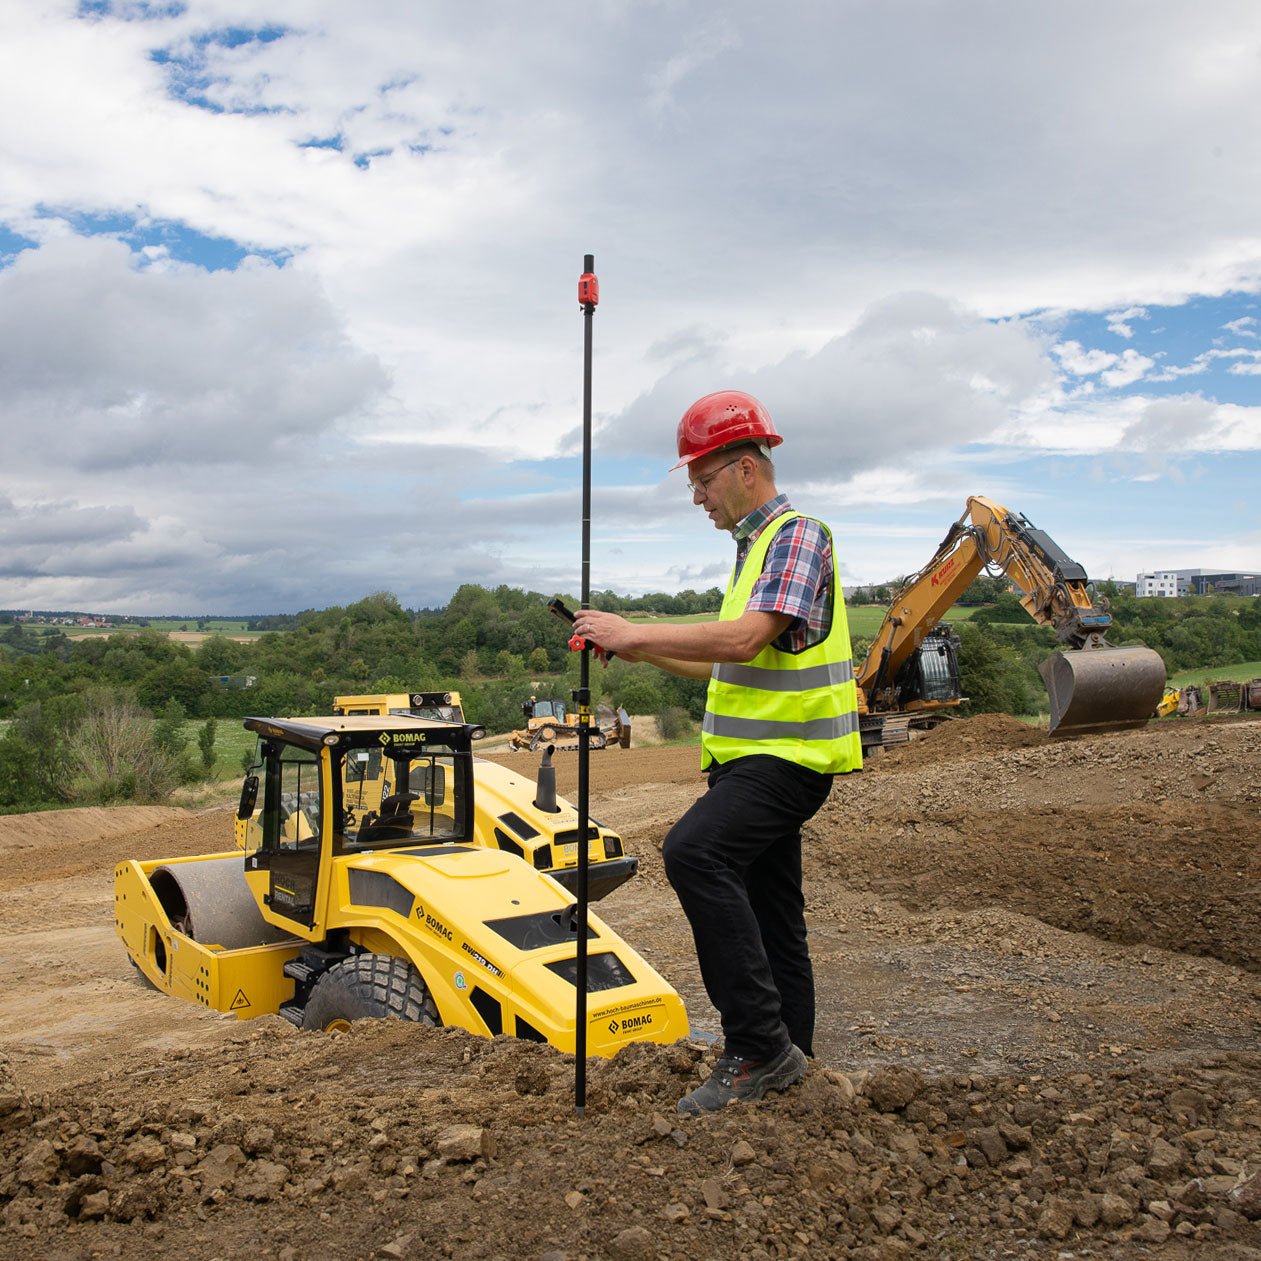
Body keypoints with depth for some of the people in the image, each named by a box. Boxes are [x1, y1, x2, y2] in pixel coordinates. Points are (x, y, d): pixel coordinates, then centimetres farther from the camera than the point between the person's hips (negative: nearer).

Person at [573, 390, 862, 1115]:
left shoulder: (798, 537, -11)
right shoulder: (755, 546, 20)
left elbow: (745, 640, -25)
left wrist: (635, 633, -18)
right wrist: (638, 650, 14)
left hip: (789, 756, -10)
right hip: (757, 755, 10)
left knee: (695, 851, -28)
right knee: (768, 915, 14)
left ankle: (760, 1041, -22)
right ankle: (783, 1062, 25)